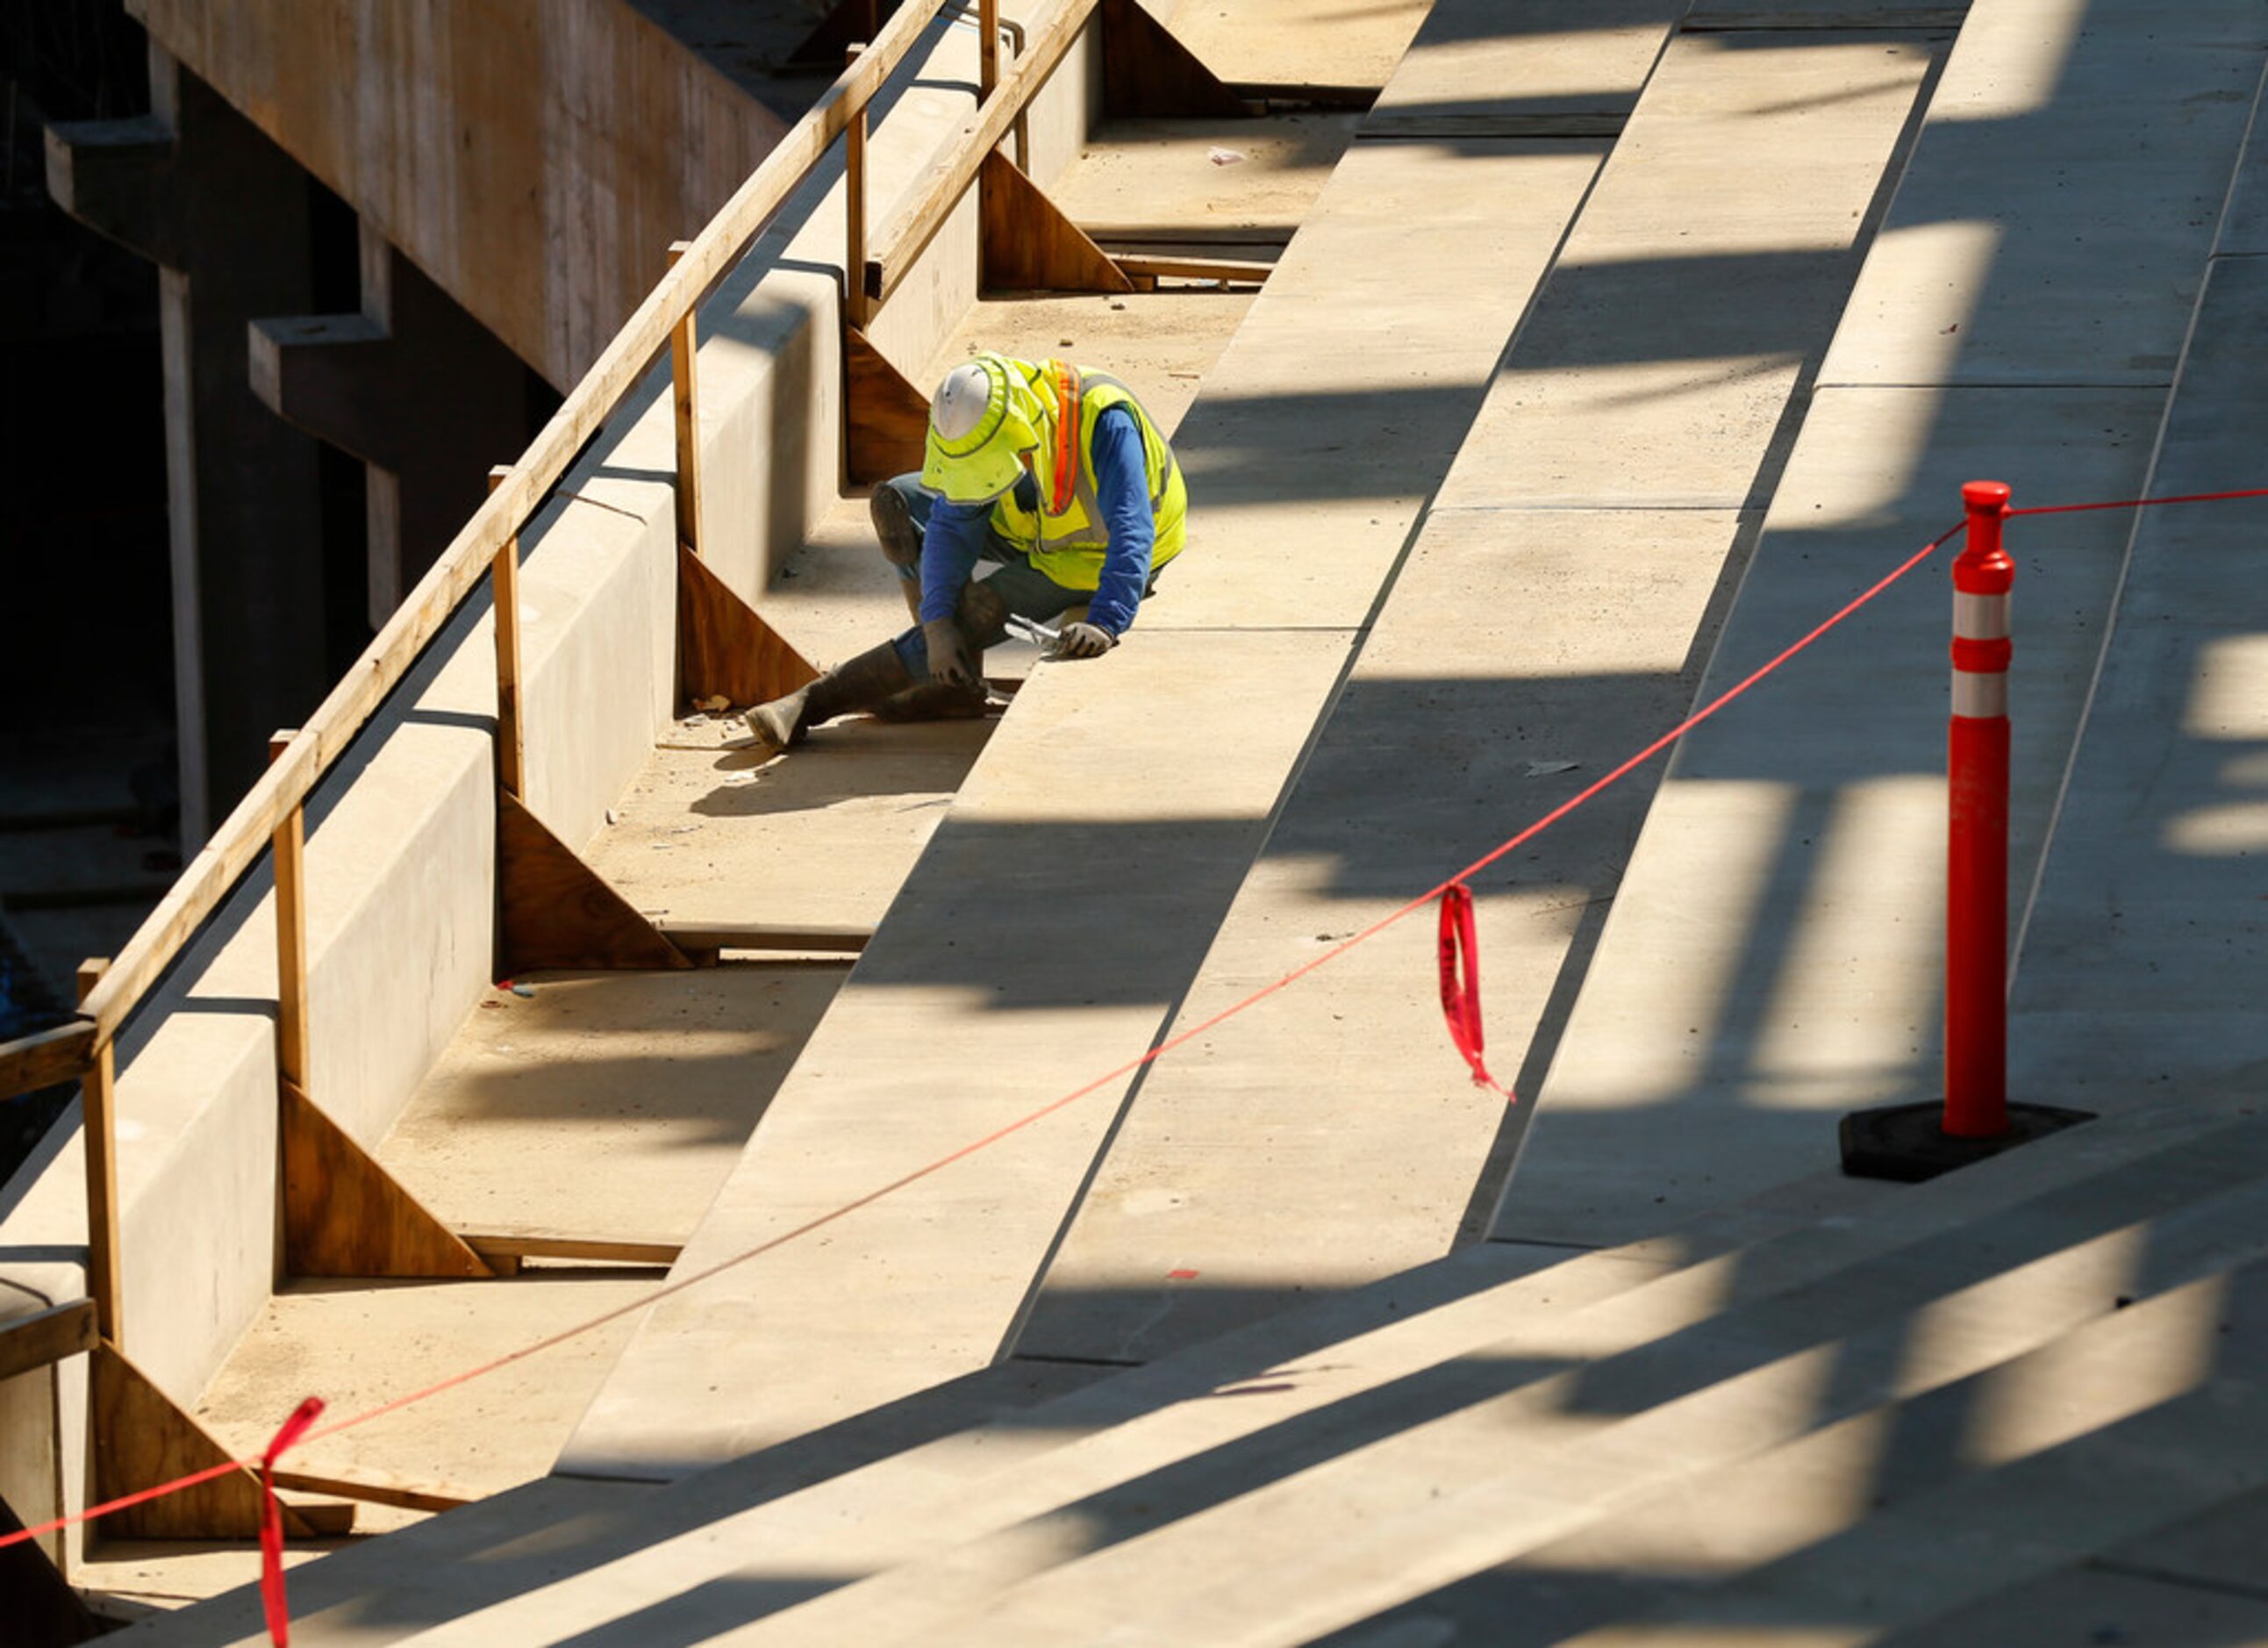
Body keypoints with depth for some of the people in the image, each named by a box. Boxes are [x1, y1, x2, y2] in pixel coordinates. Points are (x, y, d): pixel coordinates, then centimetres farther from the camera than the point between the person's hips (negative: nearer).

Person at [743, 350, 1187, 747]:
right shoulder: (974, 432, -19)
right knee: (895, 503, -3)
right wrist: (936, 623, -29)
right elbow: (952, 529, -17)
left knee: (975, 613, -23)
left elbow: (1131, 533, -43)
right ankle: (956, 681, -3)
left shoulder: (1105, 425, -38)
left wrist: (1105, 624, -55)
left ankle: (811, 704, -15)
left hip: (1093, 559, -7)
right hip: (1034, 528, 7)